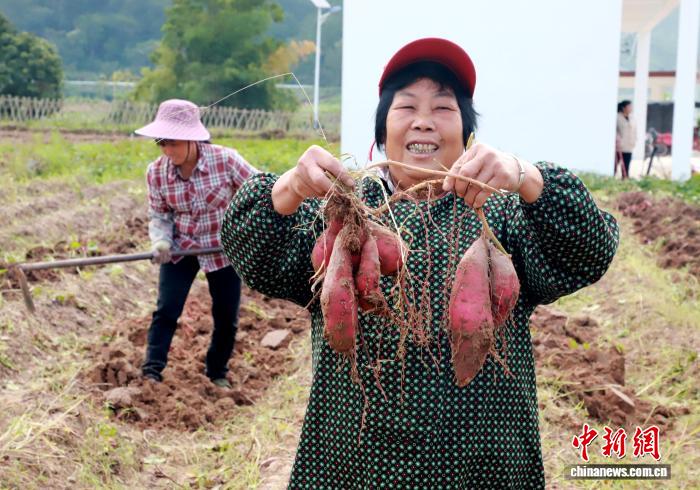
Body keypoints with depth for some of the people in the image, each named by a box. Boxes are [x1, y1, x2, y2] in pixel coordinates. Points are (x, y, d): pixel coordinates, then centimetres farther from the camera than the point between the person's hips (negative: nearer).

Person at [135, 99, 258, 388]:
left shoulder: (225, 160, -23)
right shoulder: (156, 172, -14)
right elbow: (158, 214, -1)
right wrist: (161, 241, -20)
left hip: (224, 249, -1)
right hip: (180, 249, 1)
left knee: (226, 317, 7)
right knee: (166, 310, -6)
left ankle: (218, 373, 29)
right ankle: (151, 372, 4)